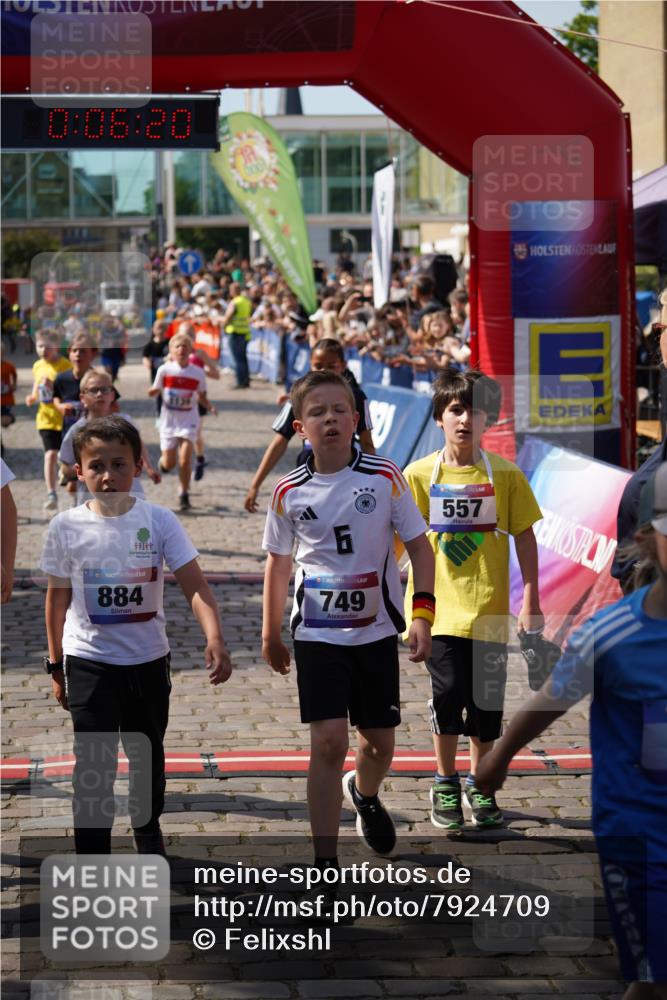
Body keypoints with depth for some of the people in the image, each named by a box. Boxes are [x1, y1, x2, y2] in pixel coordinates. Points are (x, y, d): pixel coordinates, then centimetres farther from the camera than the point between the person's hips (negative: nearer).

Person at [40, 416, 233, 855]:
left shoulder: (159, 521, -11)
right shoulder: (67, 527, -8)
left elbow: (195, 584, -17)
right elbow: (58, 597, 3)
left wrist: (215, 640, -32)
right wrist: (56, 664, 8)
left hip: (148, 659, 2)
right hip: (89, 662, -1)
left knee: (147, 754, 20)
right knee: (94, 762, -8)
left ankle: (148, 828, 44)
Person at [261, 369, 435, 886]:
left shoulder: (385, 478, -7)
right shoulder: (289, 492, -4)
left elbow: (419, 546, -1)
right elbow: (278, 563, 10)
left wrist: (423, 614, -11)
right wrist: (271, 635, 15)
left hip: (377, 630, 1)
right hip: (317, 634, -1)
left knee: (380, 741, 11)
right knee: (328, 742, -11)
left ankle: (365, 794, 48)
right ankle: (326, 863, -4)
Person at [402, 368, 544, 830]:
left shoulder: (505, 474, -3)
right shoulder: (419, 475, -2)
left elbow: (524, 536, 1)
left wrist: (531, 599, -2)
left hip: (489, 609, 1)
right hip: (440, 606, -1)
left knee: (487, 700, 6)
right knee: (448, 693, -2)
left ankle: (479, 783, 26)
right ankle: (446, 785, 17)